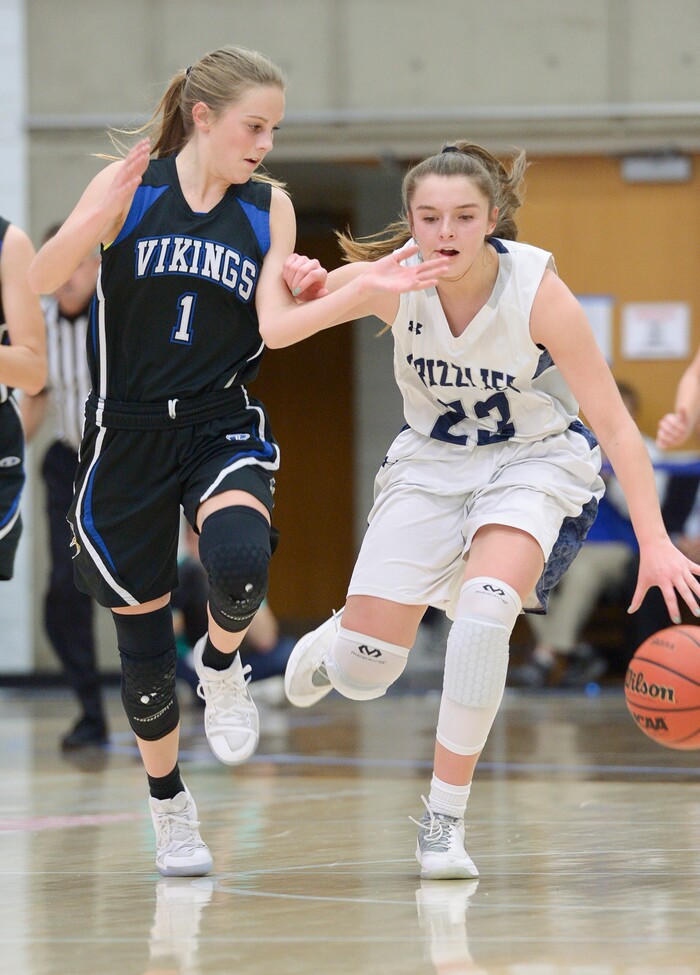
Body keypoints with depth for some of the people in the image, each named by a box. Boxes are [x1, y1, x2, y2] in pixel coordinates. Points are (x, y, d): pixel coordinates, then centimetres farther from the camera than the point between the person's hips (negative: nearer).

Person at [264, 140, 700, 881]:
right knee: (362, 674, -6)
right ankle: (335, 643, 36)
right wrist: (304, 291, -36)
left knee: (484, 607, -31)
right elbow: (264, 334, -15)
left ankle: (445, 818, -16)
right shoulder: (393, 280, -20)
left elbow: (613, 422, -23)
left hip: (535, 462, -2)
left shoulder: (537, 291, -26)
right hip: (431, 460, 2)